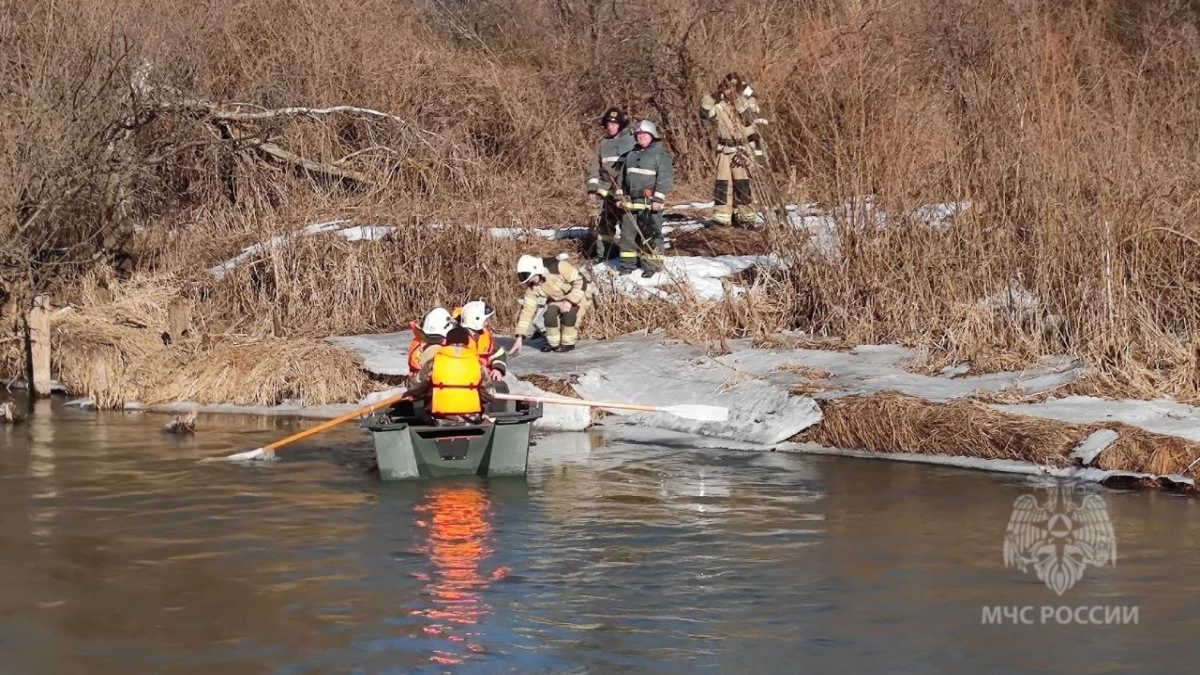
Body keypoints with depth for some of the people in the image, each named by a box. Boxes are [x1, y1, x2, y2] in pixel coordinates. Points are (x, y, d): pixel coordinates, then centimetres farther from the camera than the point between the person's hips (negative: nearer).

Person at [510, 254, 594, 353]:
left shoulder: (559, 268, -35)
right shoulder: (532, 287, -19)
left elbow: (581, 282, -28)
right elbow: (528, 310, -18)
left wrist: (570, 301, -34)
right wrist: (519, 338, -22)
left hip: (580, 294, -5)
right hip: (558, 299, 5)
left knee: (569, 314, -30)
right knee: (550, 316, -21)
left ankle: (568, 343, -9)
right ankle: (553, 343, 3)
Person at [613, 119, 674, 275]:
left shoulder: (660, 154, -6)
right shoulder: (631, 154, 16)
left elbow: (665, 178, -12)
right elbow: (623, 176, 22)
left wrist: (658, 199, -17)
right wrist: (620, 196, 16)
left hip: (650, 203, -7)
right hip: (630, 202, 7)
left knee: (650, 235, -5)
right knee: (628, 233, 10)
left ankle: (652, 266, 1)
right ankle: (628, 264, 19)